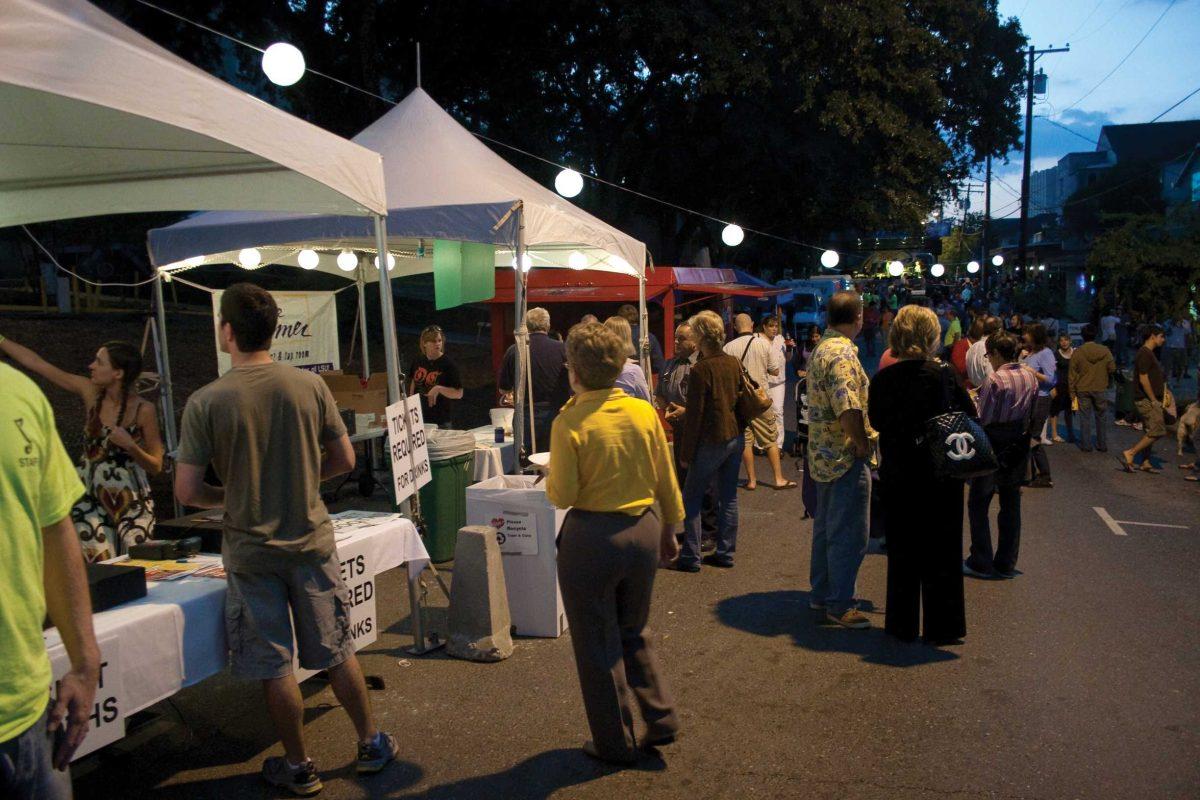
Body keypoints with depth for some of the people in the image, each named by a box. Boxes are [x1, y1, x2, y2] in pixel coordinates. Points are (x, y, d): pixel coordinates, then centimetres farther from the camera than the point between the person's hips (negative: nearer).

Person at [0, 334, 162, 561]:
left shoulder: (143, 410, -13)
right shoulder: (91, 393, -3)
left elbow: (156, 466, -7)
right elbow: (36, 363, 5)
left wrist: (130, 446, -23)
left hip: (131, 504, -3)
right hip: (91, 501, 3)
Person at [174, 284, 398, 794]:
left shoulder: (205, 402, -14)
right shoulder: (310, 386, -7)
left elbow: (187, 492, -11)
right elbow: (344, 461, 0)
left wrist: (229, 497, 8)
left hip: (250, 551, -2)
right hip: (311, 541, 2)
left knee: (274, 667, 11)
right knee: (336, 652, 16)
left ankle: (299, 767, 26)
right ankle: (371, 744, 30)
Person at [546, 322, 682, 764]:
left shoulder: (569, 423, -16)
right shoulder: (644, 412, -3)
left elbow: (561, 495, -13)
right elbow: (666, 480, 3)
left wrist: (552, 475, 7)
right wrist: (670, 529, 16)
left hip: (591, 537, -4)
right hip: (643, 530, 5)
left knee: (598, 645, 12)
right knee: (634, 633, 25)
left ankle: (616, 743, 24)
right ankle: (662, 718, 23)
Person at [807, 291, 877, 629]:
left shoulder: (822, 348, 13)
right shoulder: (842, 354, -19)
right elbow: (848, 408, -30)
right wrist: (864, 444, -17)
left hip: (825, 454, 10)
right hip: (847, 457, -10)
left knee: (826, 527, 18)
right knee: (850, 534, -1)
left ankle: (821, 594, 29)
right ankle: (840, 605, 7)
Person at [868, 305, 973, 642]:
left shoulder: (882, 380, -7)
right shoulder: (944, 375, -13)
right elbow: (971, 416, -5)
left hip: (897, 478, 2)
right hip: (942, 476, -2)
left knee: (902, 550, 14)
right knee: (941, 551, 11)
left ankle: (903, 625, 22)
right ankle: (941, 627, 19)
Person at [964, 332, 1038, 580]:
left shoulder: (994, 380, -17)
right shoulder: (1031, 377, 2)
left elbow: (983, 420, -17)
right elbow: (1033, 415, 7)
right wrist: (1022, 434, 15)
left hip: (993, 449, -6)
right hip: (1018, 449, 7)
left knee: (978, 506, 6)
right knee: (1011, 506, 13)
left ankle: (981, 563, 8)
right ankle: (1006, 564, 20)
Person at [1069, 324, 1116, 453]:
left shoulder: (1077, 353, -7)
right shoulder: (1105, 351, -5)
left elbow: (1072, 375, -5)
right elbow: (1112, 369, -2)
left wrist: (1072, 392, 2)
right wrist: (1106, 381, 19)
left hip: (1083, 390, -1)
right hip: (1101, 389, 1)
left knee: (1085, 418, 6)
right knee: (1101, 418, 12)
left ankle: (1086, 445, 9)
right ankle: (1103, 445, 16)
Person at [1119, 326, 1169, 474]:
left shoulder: (1149, 353, 18)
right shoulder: (1145, 354, -14)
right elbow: (1143, 379, -21)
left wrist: (1161, 398, 17)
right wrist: (1154, 400, -17)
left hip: (1150, 400, 10)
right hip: (1147, 400, -10)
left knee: (1149, 432, 11)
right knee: (1158, 431, -13)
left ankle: (1146, 463, 15)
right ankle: (1129, 454, -12)